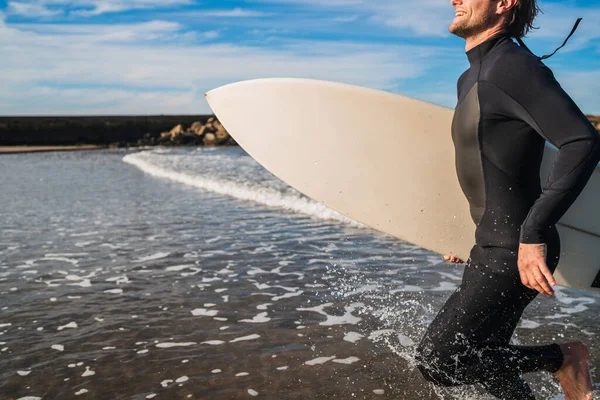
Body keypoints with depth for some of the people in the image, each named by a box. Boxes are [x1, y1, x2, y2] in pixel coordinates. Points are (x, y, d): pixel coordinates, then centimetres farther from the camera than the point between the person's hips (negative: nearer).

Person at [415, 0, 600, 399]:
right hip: (490, 249, 10)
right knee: (482, 361, 18)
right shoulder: (471, 79, 13)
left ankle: (562, 358, 7)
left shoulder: (514, 66, -17)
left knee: (437, 361, -8)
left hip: (516, 254, -10)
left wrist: (533, 235, -31)